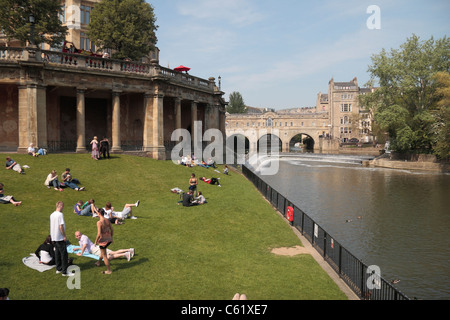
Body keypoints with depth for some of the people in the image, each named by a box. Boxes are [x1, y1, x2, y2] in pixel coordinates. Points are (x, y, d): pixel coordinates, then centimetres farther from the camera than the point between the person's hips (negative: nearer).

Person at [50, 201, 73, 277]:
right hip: (60, 238, -8)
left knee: (57, 253, 16)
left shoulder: (52, 215, 9)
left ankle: (58, 269, 24)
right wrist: (64, 236, -13)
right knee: (64, 254, -3)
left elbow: (51, 226, 15)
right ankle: (64, 271, -1)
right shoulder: (60, 214, -17)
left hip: (54, 237, 8)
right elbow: (61, 226, -21)